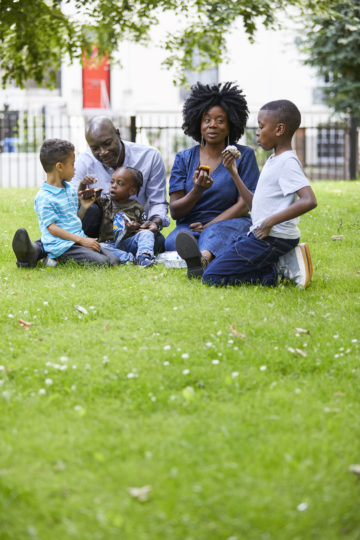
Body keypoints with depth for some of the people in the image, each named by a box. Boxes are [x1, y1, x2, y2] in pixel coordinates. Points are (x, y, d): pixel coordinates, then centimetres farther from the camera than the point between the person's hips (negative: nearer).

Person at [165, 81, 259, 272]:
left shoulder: (244, 155, 7)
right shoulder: (184, 158, 12)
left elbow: (243, 205, -1)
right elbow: (175, 211, 5)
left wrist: (208, 226, -14)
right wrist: (196, 192, -17)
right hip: (189, 226, 4)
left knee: (215, 234, -43)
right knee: (172, 241, -34)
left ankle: (203, 258, -71)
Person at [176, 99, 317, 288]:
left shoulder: (288, 162, -14)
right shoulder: (273, 161, 17)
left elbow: (309, 201, -28)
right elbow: (255, 205, 20)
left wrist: (271, 221, -26)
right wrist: (234, 174, 14)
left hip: (274, 238, -10)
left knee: (211, 277, -12)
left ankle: (275, 270, -8)